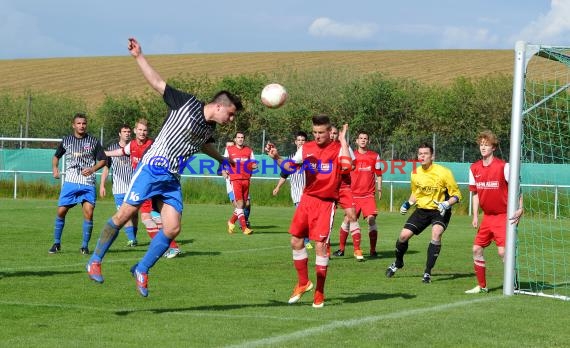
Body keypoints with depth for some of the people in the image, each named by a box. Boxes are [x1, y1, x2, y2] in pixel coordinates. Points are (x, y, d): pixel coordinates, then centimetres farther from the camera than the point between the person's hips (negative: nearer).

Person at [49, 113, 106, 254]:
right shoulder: (66, 140, 9)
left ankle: (85, 245, -1)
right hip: (70, 182, 2)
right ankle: (56, 243, 13)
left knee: (89, 212, -13)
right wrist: (55, 168, 4)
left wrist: (92, 169, -12)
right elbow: (56, 156, 23)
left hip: (88, 183, -1)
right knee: (61, 211, -3)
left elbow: (103, 160, 6)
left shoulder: (93, 141, 4)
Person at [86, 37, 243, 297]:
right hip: (152, 167, -7)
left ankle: (142, 269, 10)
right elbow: (157, 83, -6)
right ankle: (95, 260, 4)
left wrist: (224, 161, 51)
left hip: (172, 180, 7)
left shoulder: (210, 129, 14)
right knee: (124, 214, -10)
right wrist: (139, 56, -12)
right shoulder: (187, 104, -7)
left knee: (172, 229, -6)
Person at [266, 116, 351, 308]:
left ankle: (319, 293, 5)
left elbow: (347, 165, -28)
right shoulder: (306, 148, 7)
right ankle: (303, 283, 25)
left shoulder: (339, 148, -8)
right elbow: (290, 166, 19)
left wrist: (343, 140, -24)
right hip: (307, 198, 5)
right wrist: (276, 157, 2)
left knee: (320, 245, -8)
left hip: (326, 202, -5)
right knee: (296, 241, 5)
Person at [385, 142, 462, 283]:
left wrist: (446, 204, -28)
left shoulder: (443, 173, -17)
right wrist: (408, 203, 0)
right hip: (422, 209, 4)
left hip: (439, 211, -4)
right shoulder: (415, 173, -1)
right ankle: (398, 263, 25)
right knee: (404, 235, -6)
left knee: (436, 233, -31)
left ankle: (428, 272, -21)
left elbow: (457, 195, -10)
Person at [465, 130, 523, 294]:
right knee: (476, 249, 5)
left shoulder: (503, 166, -13)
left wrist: (520, 208, -21)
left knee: (503, 252, -15)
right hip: (487, 216, 6)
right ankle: (481, 286, 18)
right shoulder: (474, 168, 5)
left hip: (503, 216, -6)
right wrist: (475, 216, 6)